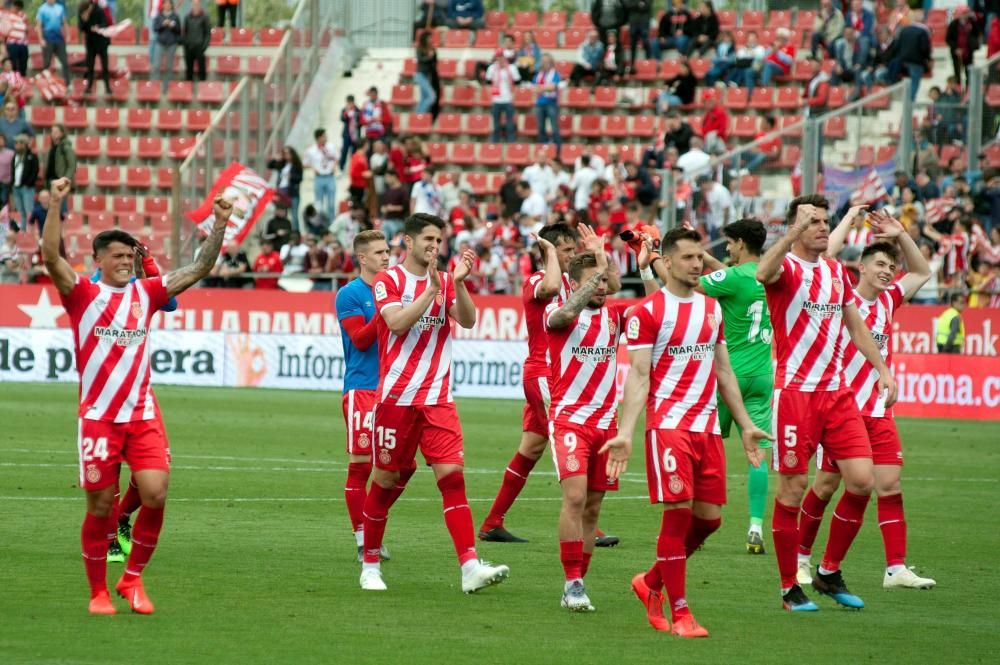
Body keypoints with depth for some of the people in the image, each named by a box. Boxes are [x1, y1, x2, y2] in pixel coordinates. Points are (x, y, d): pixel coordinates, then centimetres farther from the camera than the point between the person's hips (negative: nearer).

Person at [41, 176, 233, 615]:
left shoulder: (146, 293, 9)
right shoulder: (82, 294, 0)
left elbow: (199, 269, 9)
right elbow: (51, 257, -16)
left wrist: (219, 226, -2)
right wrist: (55, 206, -26)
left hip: (143, 414, 3)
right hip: (98, 416, -3)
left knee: (155, 494, -11)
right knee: (100, 507, 1)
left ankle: (132, 578, 8)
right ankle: (98, 592, 16)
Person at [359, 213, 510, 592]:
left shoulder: (446, 282, 11)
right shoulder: (388, 281, 0)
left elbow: (468, 321, -4)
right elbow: (397, 323, -17)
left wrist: (458, 283, -17)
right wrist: (431, 290, -21)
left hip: (438, 398, 3)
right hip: (396, 397, -3)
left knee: (452, 474, -11)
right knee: (387, 479, 5)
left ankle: (469, 567, -20)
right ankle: (370, 565, 21)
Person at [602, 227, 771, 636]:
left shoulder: (712, 308, 15)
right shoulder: (648, 312, -5)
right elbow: (638, 375, -9)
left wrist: (746, 425, 20)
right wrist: (625, 434, -17)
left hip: (707, 427, 6)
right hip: (668, 424, -6)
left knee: (709, 517, 5)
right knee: (678, 513, -11)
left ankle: (652, 583, 26)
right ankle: (679, 613, -3)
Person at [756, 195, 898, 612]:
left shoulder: (836, 272, 14)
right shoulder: (786, 268, -6)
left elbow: (856, 327, 25)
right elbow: (763, 273, -32)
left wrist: (882, 369, 19)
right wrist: (797, 227, -40)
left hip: (836, 391, 6)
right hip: (794, 391, -6)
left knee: (861, 480, -2)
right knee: (793, 488, -2)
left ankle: (829, 572, 14)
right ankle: (790, 587, 8)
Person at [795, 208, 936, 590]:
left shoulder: (888, 301, 12)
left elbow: (922, 272, 25)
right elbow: (826, 255, -18)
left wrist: (900, 235, 12)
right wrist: (852, 215, -9)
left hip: (877, 411, 5)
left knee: (890, 482, -4)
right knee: (826, 484, 3)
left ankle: (896, 568, -6)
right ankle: (800, 556, 19)